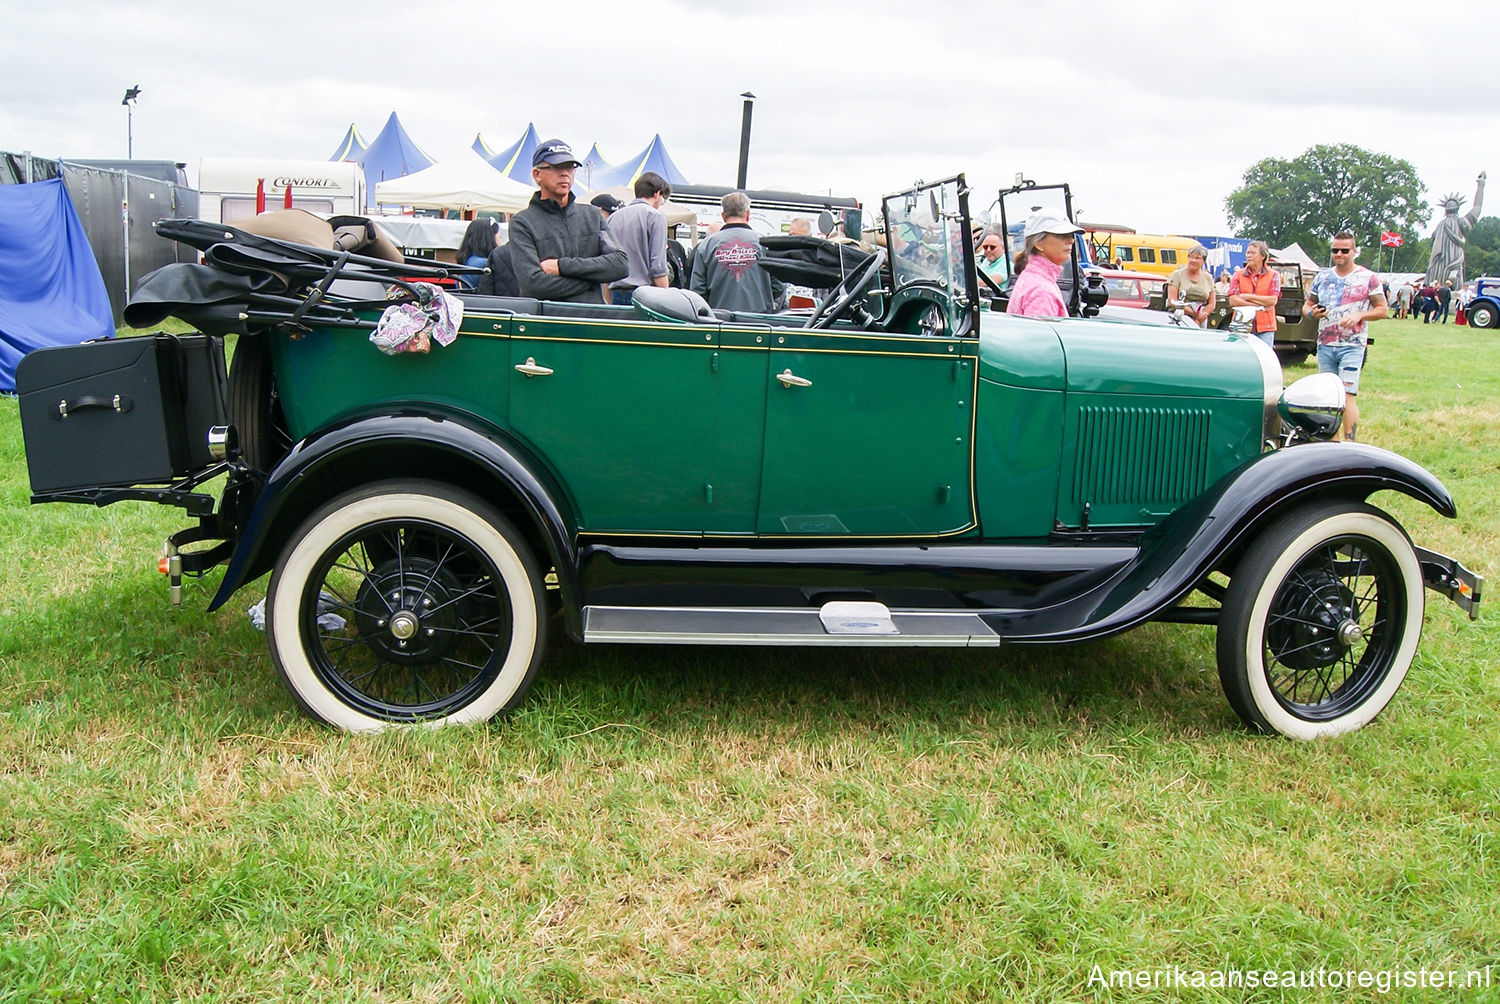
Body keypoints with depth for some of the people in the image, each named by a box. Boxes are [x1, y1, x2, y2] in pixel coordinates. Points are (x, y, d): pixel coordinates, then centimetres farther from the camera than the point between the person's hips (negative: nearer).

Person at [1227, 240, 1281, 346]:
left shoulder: (1273, 275, 6)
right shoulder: (1238, 275, 8)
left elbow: (1273, 300, -7)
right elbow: (1232, 301, -5)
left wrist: (1248, 297, -7)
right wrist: (1260, 305, -9)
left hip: (1265, 327, -1)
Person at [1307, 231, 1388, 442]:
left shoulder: (1367, 278, 1)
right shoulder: (1322, 277, 12)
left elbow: (1382, 309, 1)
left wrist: (1359, 315, -16)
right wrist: (1312, 312, -6)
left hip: (1352, 346, -5)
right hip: (1324, 345, 5)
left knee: (1347, 396, -15)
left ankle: (1349, 442, -15)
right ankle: (1333, 441, 18)